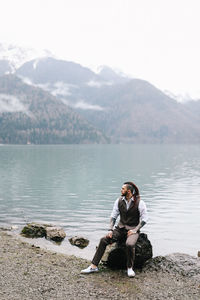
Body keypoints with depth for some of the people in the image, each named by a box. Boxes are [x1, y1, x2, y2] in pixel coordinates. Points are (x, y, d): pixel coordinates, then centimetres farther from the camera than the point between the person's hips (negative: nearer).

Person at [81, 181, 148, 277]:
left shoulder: (139, 202, -9)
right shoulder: (119, 201, 3)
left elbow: (144, 219, -5)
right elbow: (113, 216, 7)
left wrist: (135, 230, -15)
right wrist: (110, 229, -6)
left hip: (132, 230, -4)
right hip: (120, 228, 4)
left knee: (129, 244, -35)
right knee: (104, 240, -17)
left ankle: (130, 268, -11)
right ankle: (94, 266, -11)